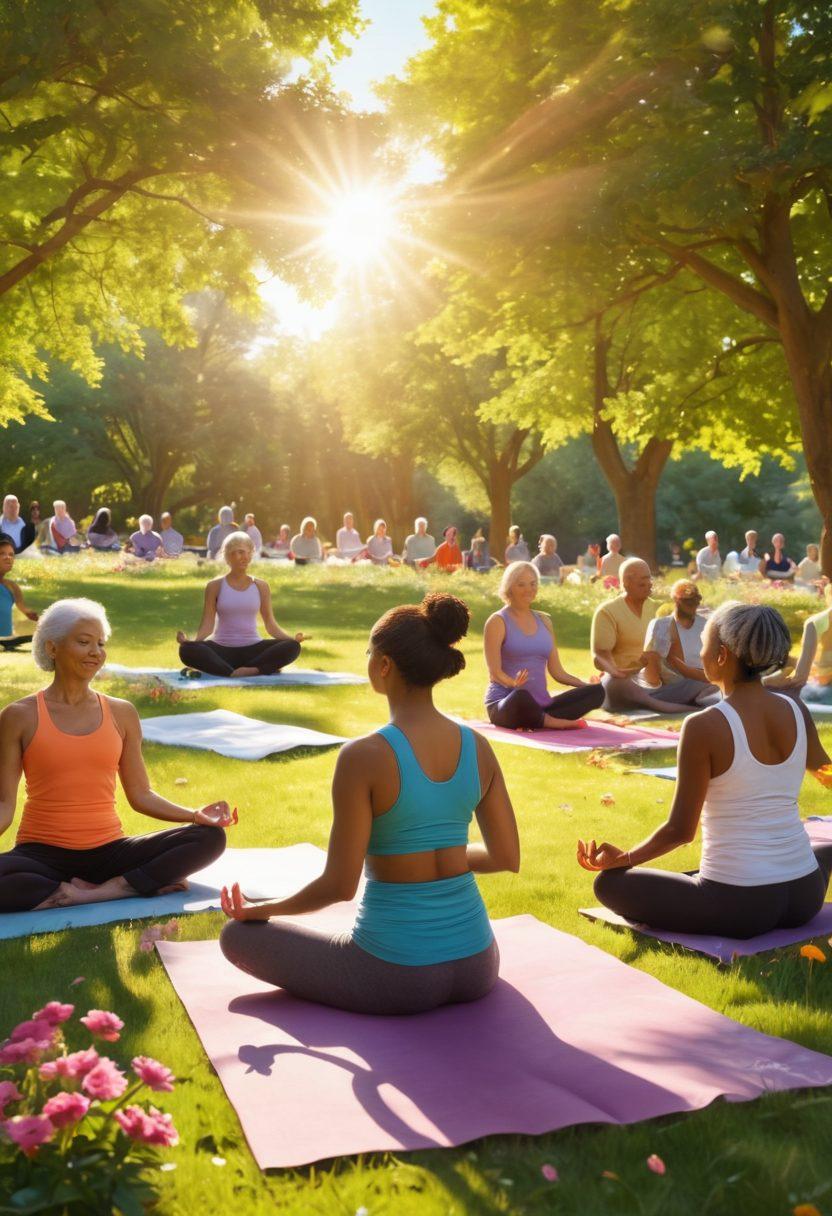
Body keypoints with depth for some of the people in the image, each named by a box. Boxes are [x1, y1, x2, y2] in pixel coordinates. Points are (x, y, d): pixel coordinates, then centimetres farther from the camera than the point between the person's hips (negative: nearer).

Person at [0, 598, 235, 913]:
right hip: (43, 854, -3)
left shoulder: (121, 713, 8)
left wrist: (194, 814, -7)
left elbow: (140, 795, 10)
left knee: (211, 837, -17)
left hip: (108, 851, 3)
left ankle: (95, 893, -21)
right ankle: (133, 887, -23)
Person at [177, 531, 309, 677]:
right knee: (187, 650, -33)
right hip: (222, 649, -2)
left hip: (253, 649, 2)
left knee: (292, 647, -26)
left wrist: (292, 638, -11)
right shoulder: (215, 586, 4)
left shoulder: (260, 586, 8)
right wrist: (190, 641, -21)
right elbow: (207, 624, -1)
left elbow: (270, 623, 6)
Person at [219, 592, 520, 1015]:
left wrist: (261, 909, 0)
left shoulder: (364, 756, -20)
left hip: (398, 978, -6)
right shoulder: (478, 747, -4)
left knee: (238, 934, 13)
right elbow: (507, 858, 4)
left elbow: (339, 884, -17)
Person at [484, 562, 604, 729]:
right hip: (505, 703, -6)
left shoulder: (544, 621, 17)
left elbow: (557, 672, 17)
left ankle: (533, 722, -24)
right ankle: (562, 723, -18)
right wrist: (512, 683, -31)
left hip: (541, 704, 6)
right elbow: (495, 672, -9)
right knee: (521, 697, -42)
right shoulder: (498, 621, 0)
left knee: (597, 691, -15)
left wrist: (586, 684, 1)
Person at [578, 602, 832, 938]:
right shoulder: (797, 712, -2)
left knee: (608, 883, 10)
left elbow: (680, 830, -13)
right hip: (805, 896, 5)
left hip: (737, 903, -5)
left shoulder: (704, 727, -17)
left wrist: (620, 858, 2)